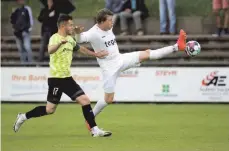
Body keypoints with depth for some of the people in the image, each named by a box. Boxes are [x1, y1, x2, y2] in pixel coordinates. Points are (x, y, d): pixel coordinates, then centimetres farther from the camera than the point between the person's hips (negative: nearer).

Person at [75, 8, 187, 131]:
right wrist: (77, 33, -58)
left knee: (146, 54, -6)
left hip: (120, 59, 6)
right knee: (108, 99, -2)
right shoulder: (93, 33, -23)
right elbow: (78, 39, -38)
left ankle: (176, 47, -9)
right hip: (109, 68, -6)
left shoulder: (109, 28, 1)